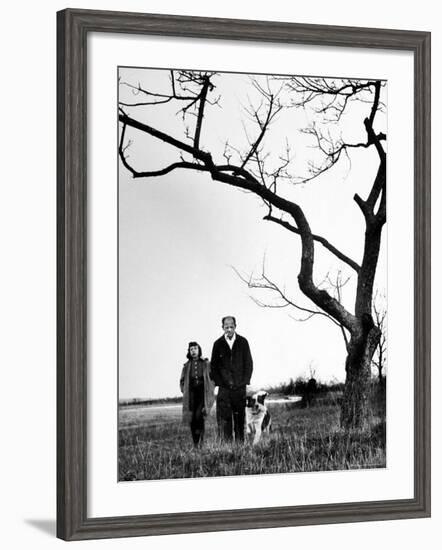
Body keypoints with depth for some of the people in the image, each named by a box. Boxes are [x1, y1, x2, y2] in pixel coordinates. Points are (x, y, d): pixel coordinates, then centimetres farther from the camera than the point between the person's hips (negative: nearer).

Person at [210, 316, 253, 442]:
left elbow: (249, 364, 7)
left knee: (240, 417, -1)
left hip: (240, 386, 0)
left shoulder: (243, 342, 6)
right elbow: (213, 366, 7)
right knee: (224, 418, -7)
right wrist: (220, 382, -2)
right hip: (224, 387, 0)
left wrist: (244, 382, -1)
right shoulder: (218, 344, 5)